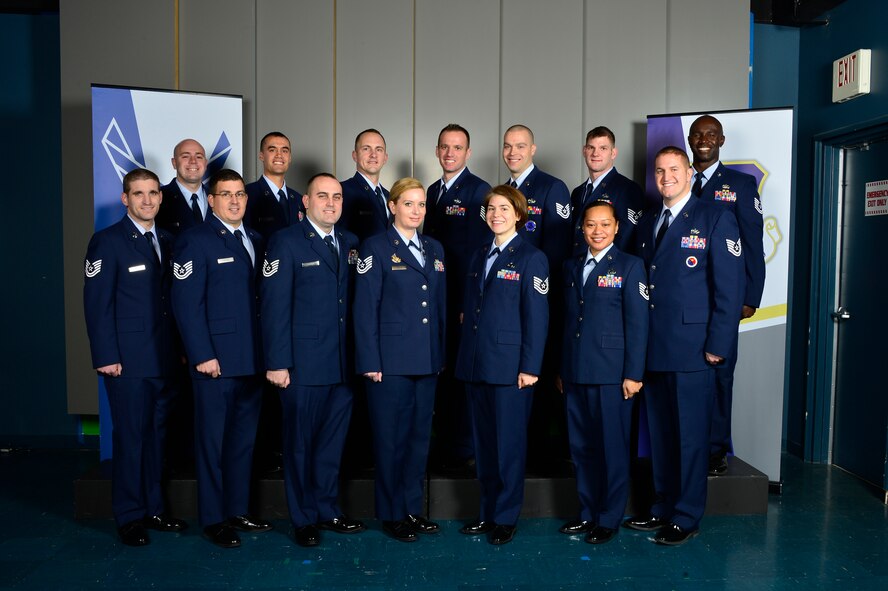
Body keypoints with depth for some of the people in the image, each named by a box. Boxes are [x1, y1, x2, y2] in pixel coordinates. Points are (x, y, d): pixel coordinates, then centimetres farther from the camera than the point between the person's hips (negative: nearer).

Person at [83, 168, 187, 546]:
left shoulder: (167, 242, 12)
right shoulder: (107, 241, -5)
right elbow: (97, 303, -9)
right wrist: (106, 356, -14)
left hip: (165, 358, 5)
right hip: (127, 359, -5)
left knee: (156, 435, 12)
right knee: (130, 436, 2)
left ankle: (153, 508, 24)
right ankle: (130, 516, 16)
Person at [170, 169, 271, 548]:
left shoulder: (255, 242, 13)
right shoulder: (195, 241, -5)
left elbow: (263, 297, 12)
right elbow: (186, 303, -11)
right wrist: (202, 355, -16)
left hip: (252, 360, 6)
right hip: (216, 360, -6)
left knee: (244, 438, 14)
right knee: (212, 441, 5)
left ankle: (237, 510, 28)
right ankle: (213, 519, 18)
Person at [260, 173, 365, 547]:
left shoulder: (350, 244, 12)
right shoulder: (286, 242, -4)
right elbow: (275, 306, -9)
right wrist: (277, 362, -13)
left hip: (343, 364, 5)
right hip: (303, 364, -5)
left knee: (333, 442, 14)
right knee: (300, 443, 8)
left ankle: (327, 510, 30)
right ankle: (303, 519, 24)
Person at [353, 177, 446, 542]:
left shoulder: (435, 249, 14)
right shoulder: (376, 248, -3)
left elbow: (440, 304, 15)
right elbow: (365, 308, -8)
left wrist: (442, 354, 10)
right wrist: (370, 361, -13)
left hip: (427, 361, 6)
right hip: (391, 359, -5)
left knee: (420, 434, 12)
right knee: (391, 437, 3)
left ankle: (413, 508, 26)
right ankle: (392, 514, 18)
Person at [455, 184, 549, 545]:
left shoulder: (530, 258, -4)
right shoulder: (480, 256, 16)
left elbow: (536, 316, -9)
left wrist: (530, 366, -13)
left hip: (509, 364, -6)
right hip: (476, 364, 7)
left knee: (509, 441, 2)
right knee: (484, 440, 13)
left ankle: (506, 517, 15)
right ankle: (488, 511, 25)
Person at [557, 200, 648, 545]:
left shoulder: (630, 266, -2)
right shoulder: (572, 267, 13)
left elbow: (637, 323, -6)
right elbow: (566, 319, 13)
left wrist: (633, 374, -11)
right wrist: (562, 369, 11)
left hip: (611, 373, -5)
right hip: (575, 373, 5)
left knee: (612, 448, 3)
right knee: (581, 447, 11)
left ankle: (609, 520, 16)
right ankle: (588, 513, 26)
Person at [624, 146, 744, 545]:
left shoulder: (715, 219, -2)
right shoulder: (647, 225, 16)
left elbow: (730, 286, -8)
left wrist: (717, 345, -13)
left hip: (692, 349, -6)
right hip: (652, 349, 6)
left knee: (690, 435, 2)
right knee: (659, 434, 13)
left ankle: (687, 518, 15)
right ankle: (663, 508, 26)